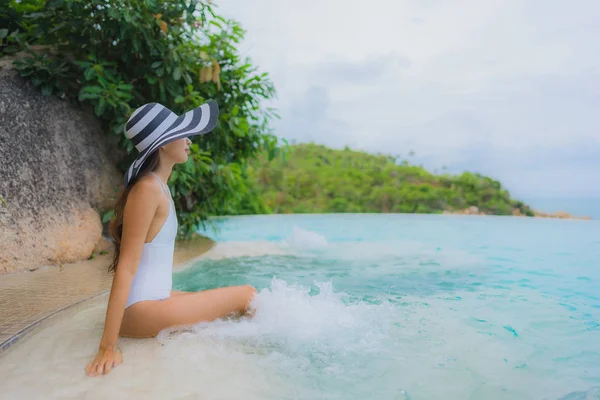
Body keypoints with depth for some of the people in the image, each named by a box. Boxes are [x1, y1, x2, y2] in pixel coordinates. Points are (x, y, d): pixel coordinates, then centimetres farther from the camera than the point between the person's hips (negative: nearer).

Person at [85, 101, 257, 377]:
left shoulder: (159, 187, 9)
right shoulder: (148, 189, -19)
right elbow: (126, 267, -23)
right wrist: (108, 346, -23)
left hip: (152, 299, 9)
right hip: (140, 310, -9)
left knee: (243, 299, 16)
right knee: (247, 295, 1)